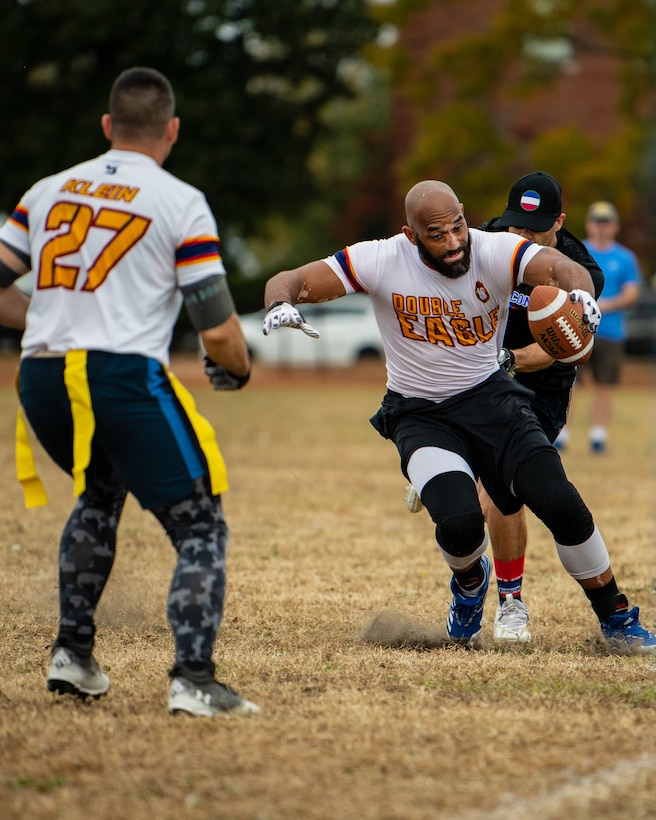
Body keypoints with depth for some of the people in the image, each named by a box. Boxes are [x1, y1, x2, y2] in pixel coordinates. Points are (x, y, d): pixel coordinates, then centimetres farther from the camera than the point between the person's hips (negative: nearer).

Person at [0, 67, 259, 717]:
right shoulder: (181, 204, 2)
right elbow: (217, 328, -3)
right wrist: (235, 370, 17)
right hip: (122, 376, -5)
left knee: (101, 494, 32)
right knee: (200, 529, 2)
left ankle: (72, 652, 26)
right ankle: (193, 680, -14)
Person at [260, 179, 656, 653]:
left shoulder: (494, 251, -16)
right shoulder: (382, 262, -16)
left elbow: (561, 267, -32)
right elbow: (293, 281, -16)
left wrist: (579, 291, -57)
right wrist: (281, 304, -40)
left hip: (491, 399, 1)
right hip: (420, 415, -1)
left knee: (560, 504, -17)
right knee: (459, 522, -26)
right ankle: (470, 582, 14)